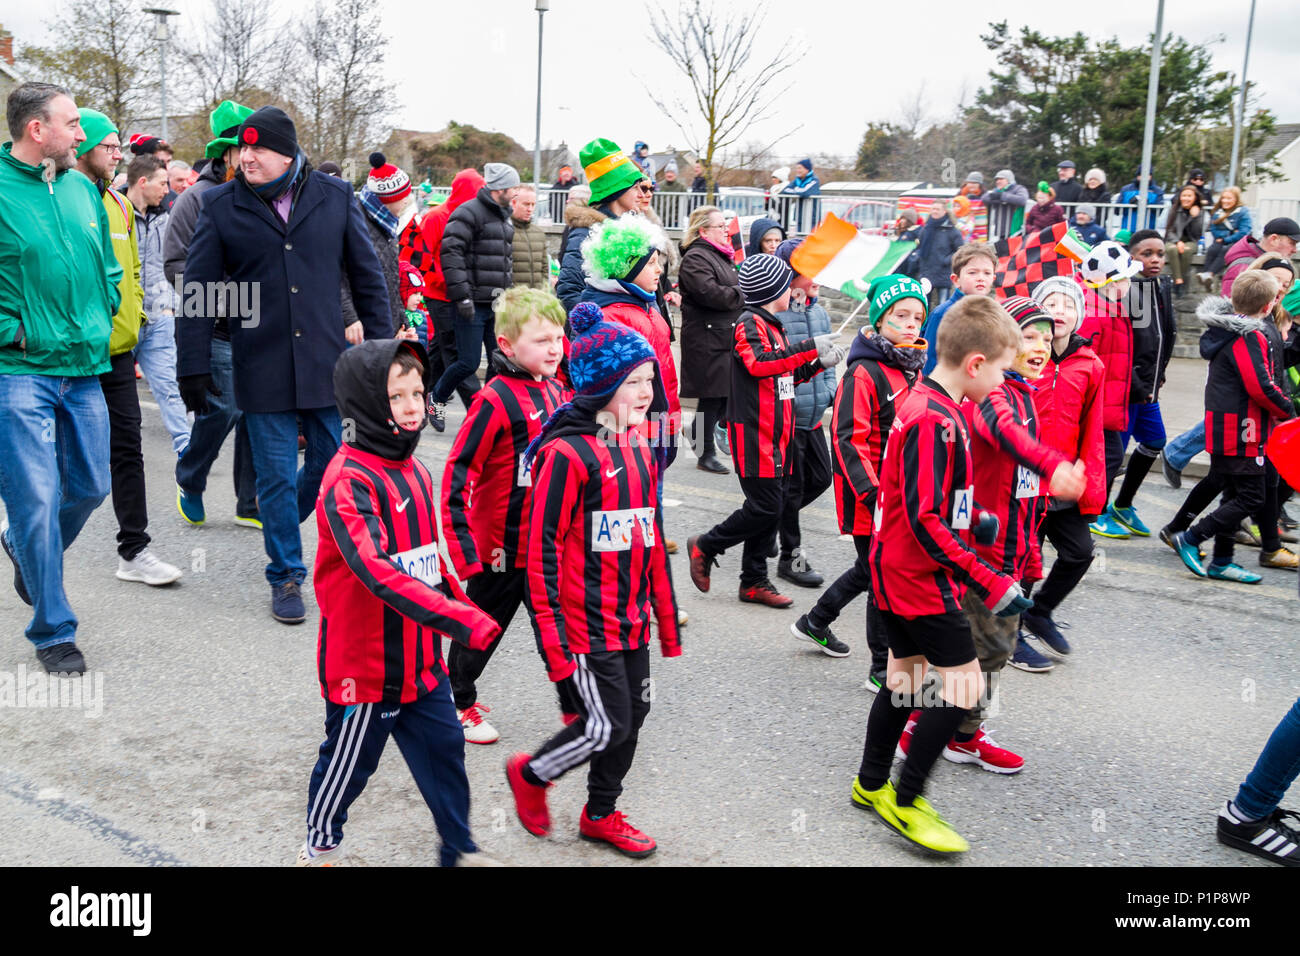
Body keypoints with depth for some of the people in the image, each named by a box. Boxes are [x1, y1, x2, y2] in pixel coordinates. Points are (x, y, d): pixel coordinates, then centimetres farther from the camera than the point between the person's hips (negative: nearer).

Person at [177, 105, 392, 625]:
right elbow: (196, 290, 2)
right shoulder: (221, 206, 0)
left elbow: (367, 276, 8)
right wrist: (194, 367, -2)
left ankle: (282, 524, 41)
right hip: (262, 369, -1)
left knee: (330, 464, 11)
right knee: (277, 476, 3)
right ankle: (285, 576, 18)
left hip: (327, 363, 2)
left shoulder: (335, 197, 3)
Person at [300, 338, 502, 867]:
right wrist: (463, 620, -39)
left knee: (443, 745, 12)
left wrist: (458, 601, 13)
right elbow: (378, 571, -35)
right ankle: (321, 845, 37)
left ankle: (460, 849, 28)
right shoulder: (348, 480, -23)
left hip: (419, 656, 7)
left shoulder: (414, 470, 6)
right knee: (349, 758, 12)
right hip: (364, 660, -7)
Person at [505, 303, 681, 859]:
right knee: (607, 725, -2)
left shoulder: (640, 452, 10)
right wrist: (551, 636, -17)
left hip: (632, 623, 8)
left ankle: (601, 815, 36)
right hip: (585, 627, -8)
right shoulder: (566, 454, -16)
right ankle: (530, 775, 25)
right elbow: (542, 550, -16)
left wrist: (666, 620, 18)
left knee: (631, 717, 15)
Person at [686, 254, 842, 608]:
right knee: (765, 506, -10)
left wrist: (819, 363, 16)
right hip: (755, 434, -10)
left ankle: (754, 581, 18)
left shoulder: (771, 325, 20)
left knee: (772, 508, 10)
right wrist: (809, 348, -28)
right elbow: (759, 364, -29)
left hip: (775, 434, 10)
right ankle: (704, 547, 7)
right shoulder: (750, 324, -10)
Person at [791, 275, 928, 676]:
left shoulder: (912, 369, 10)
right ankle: (883, 669, 13)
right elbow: (849, 440, -21)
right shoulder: (864, 373, -17)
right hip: (868, 495, -9)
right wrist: (871, 493, -28)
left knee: (872, 569, 22)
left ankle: (815, 622, 43)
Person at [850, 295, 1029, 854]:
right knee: (964, 683, -3)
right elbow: (926, 522, -28)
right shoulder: (935, 420, -24)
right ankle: (905, 803, 8)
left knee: (906, 676, 19)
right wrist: (990, 584, -27)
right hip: (922, 577, -10)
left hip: (898, 572, 10)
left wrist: (972, 518, 18)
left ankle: (872, 786, 33)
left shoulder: (926, 404, 7)